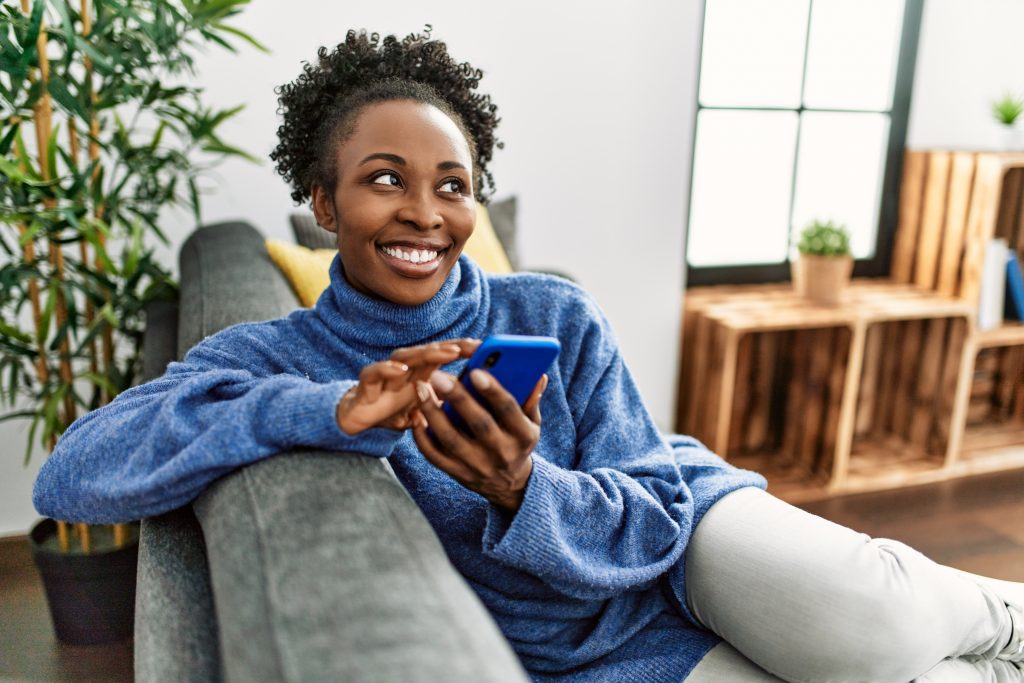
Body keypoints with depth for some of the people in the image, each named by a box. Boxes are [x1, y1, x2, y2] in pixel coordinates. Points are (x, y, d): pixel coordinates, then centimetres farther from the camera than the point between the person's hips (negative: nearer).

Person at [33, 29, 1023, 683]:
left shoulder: (555, 320, -9)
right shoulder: (269, 358, -7)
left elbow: (655, 513, -7)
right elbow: (70, 475, -20)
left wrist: (524, 491, -30)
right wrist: (327, 410, -32)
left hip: (691, 541, 1)